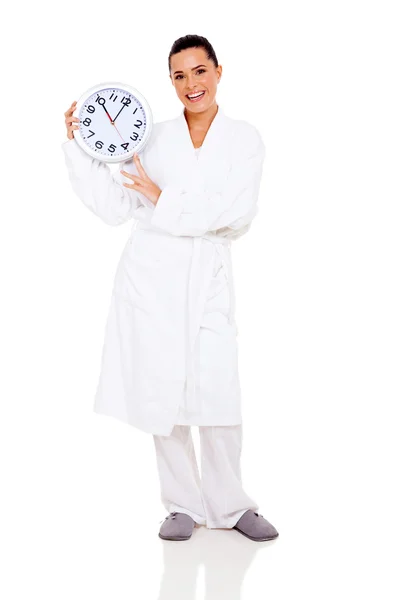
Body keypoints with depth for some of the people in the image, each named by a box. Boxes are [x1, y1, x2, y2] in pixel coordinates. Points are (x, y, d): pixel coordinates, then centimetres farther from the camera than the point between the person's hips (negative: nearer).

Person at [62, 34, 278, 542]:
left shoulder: (244, 139, 5)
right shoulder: (153, 138, 9)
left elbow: (236, 215, -8)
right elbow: (114, 206, 6)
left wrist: (164, 202, -9)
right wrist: (78, 147, 1)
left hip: (207, 277, -1)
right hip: (151, 272, 1)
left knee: (218, 394, -6)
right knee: (163, 391, 3)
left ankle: (230, 506, 13)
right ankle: (183, 505, 17)